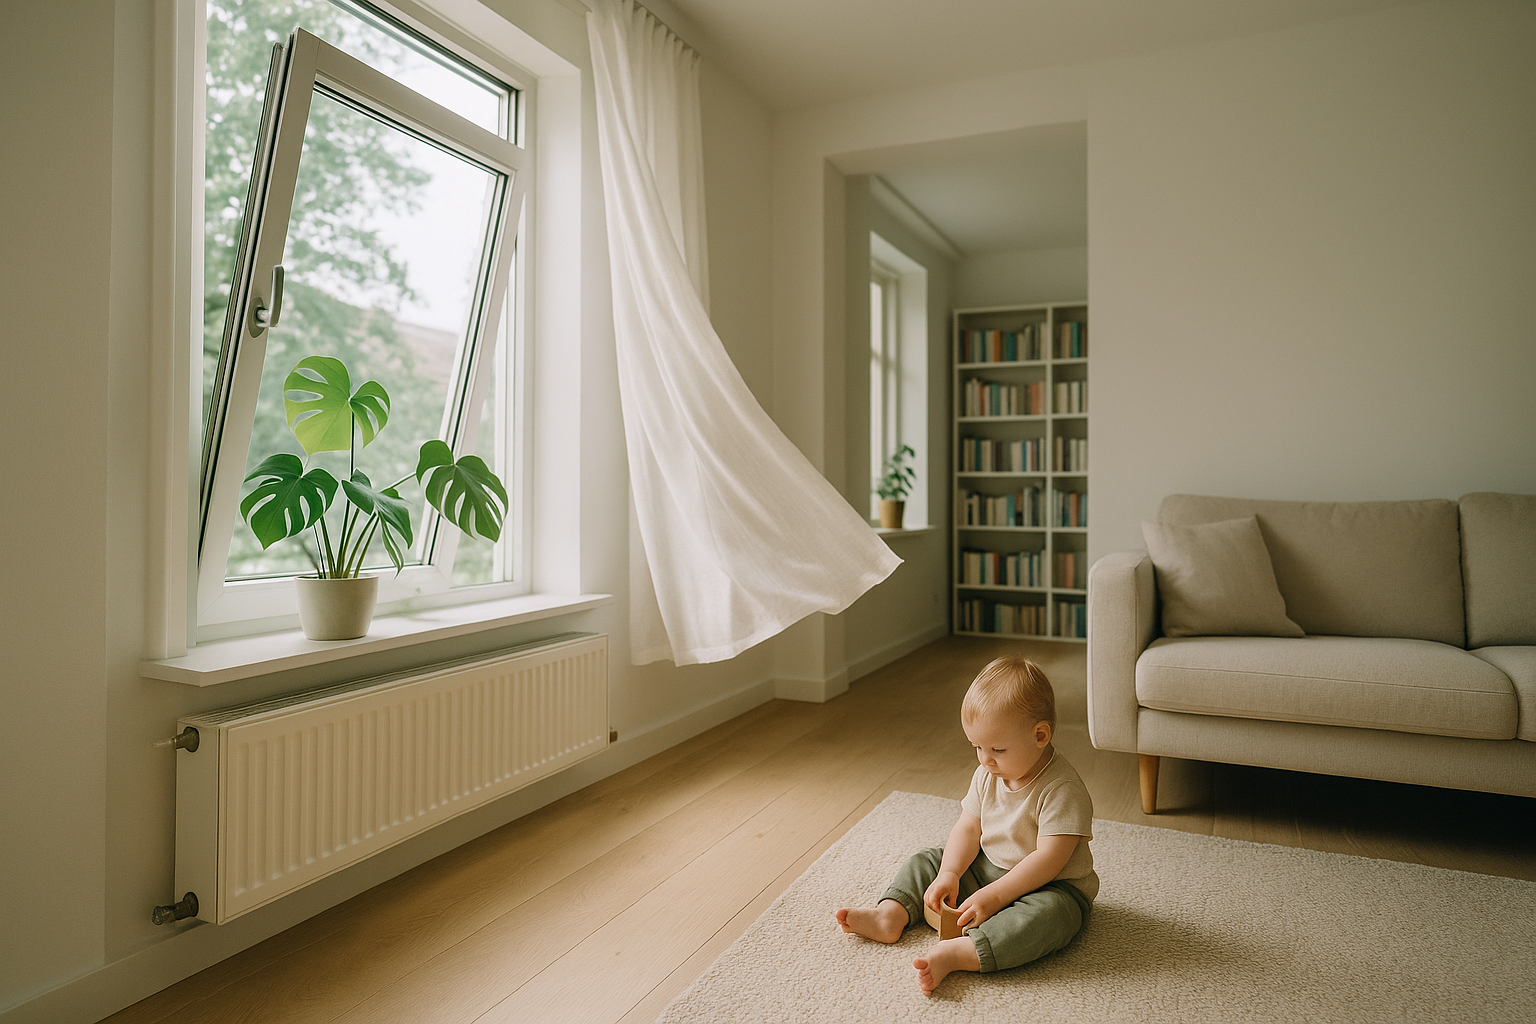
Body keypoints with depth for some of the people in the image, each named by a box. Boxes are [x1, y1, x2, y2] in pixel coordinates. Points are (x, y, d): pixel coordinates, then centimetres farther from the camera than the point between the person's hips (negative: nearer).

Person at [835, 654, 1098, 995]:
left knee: (1048, 914, -39)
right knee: (927, 861, 5)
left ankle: (956, 953, -50)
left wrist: (994, 896, -31)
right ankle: (890, 915, -14)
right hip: (988, 869, 7)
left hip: (1051, 886, -7)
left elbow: (1049, 859, -29)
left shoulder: (1063, 790, -25)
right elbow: (968, 828, -1)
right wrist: (949, 873, -17)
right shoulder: (988, 775, -3)